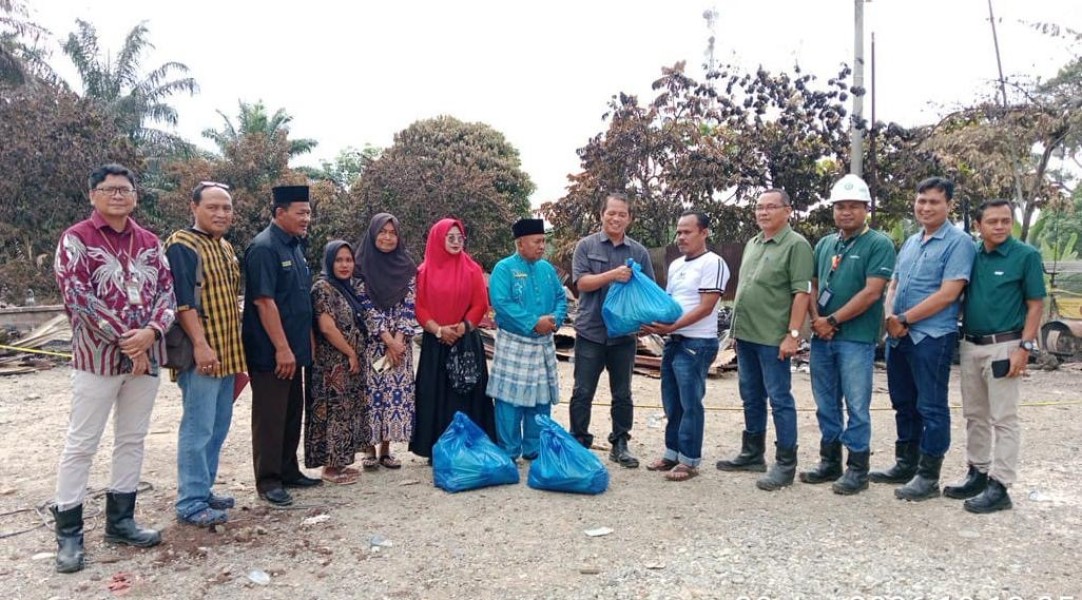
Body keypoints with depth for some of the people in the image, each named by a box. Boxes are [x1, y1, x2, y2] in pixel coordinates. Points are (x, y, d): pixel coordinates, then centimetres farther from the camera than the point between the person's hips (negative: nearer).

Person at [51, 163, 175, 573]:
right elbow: (78, 297, -13)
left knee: (132, 439, 10)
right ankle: (68, 533, 11)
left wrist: (150, 332, -13)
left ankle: (120, 521, 22)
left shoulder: (149, 242, 11)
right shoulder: (76, 239, -3)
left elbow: (167, 291, 6)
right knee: (81, 443, 1)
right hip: (98, 356, -5)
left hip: (146, 355, 5)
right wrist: (125, 339, -15)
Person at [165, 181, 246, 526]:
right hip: (202, 353, -9)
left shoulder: (225, 248, 17)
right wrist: (200, 344, -24)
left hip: (227, 353, 9)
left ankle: (203, 491, 24)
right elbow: (183, 299, -18)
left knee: (218, 427, 13)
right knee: (198, 428, -6)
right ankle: (190, 503, 2)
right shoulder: (182, 245, -10)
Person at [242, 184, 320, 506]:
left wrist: (304, 344, 17)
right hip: (271, 352, -9)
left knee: (292, 414, 16)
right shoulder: (263, 248, -16)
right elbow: (264, 301, -21)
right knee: (270, 417, 1)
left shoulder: (295, 246, 12)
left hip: (293, 348, 9)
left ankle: (288, 471, 27)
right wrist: (282, 348, -21)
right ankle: (268, 481, 11)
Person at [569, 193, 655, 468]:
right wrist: (612, 274, -23)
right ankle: (579, 444, 15)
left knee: (622, 394, 11)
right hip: (590, 331, -2)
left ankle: (620, 445, 23)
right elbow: (581, 282, -9)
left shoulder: (639, 251, 6)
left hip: (624, 333, 2)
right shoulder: (586, 245, 0)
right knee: (583, 392, 3)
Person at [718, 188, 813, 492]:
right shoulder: (752, 244, 15)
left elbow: (802, 292, -15)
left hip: (773, 338, -8)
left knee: (779, 399, -1)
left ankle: (786, 464, 8)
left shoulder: (796, 245, -9)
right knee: (751, 398, 16)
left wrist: (792, 334, -20)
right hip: (746, 335, 8)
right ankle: (752, 454, 28)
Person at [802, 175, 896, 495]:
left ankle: (857, 469, 12)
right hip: (822, 337, 6)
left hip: (856, 338, -6)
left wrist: (832, 321, -13)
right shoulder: (824, 244, 13)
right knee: (826, 404, 13)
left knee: (856, 406, 1)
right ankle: (829, 462, 25)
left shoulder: (879, 244, -6)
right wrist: (816, 319, -4)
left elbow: (872, 292, -15)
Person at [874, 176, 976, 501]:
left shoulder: (959, 242, -8)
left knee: (931, 407, 0)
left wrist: (904, 319, -14)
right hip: (898, 337, 8)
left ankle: (928, 476, 8)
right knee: (904, 404, 15)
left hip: (932, 337, -8)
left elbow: (948, 294, -17)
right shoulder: (910, 243, 16)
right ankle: (905, 464, 27)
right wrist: (890, 317, -4)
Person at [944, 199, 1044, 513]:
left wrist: (1025, 348, -14)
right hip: (970, 345, 6)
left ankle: (999, 486, 4)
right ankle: (977, 474, 25)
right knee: (975, 416, 14)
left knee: (1003, 419, -1)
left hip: (1003, 346, -5)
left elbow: (1035, 305, -7)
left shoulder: (1026, 255, -6)